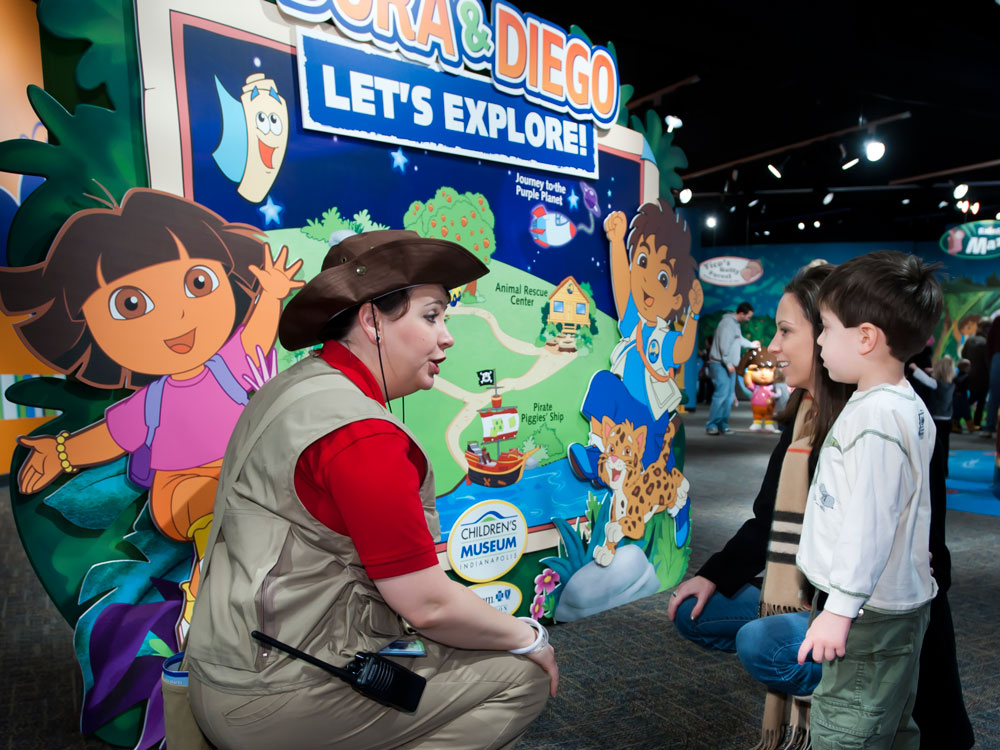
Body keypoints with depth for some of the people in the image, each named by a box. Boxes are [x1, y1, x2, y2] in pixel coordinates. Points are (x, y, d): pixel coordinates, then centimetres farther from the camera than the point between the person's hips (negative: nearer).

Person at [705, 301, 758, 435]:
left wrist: (751, 344, 49)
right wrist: (728, 363, -19)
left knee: (729, 396, 6)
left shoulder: (736, 324, 17)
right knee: (721, 394, -15)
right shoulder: (728, 322, -14)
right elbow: (724, 345, -20)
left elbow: (739, 340, 34)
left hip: (729, 365, 10)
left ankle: (723, 425, 11)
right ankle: (711, 425, -11)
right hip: (720, 365, -10)